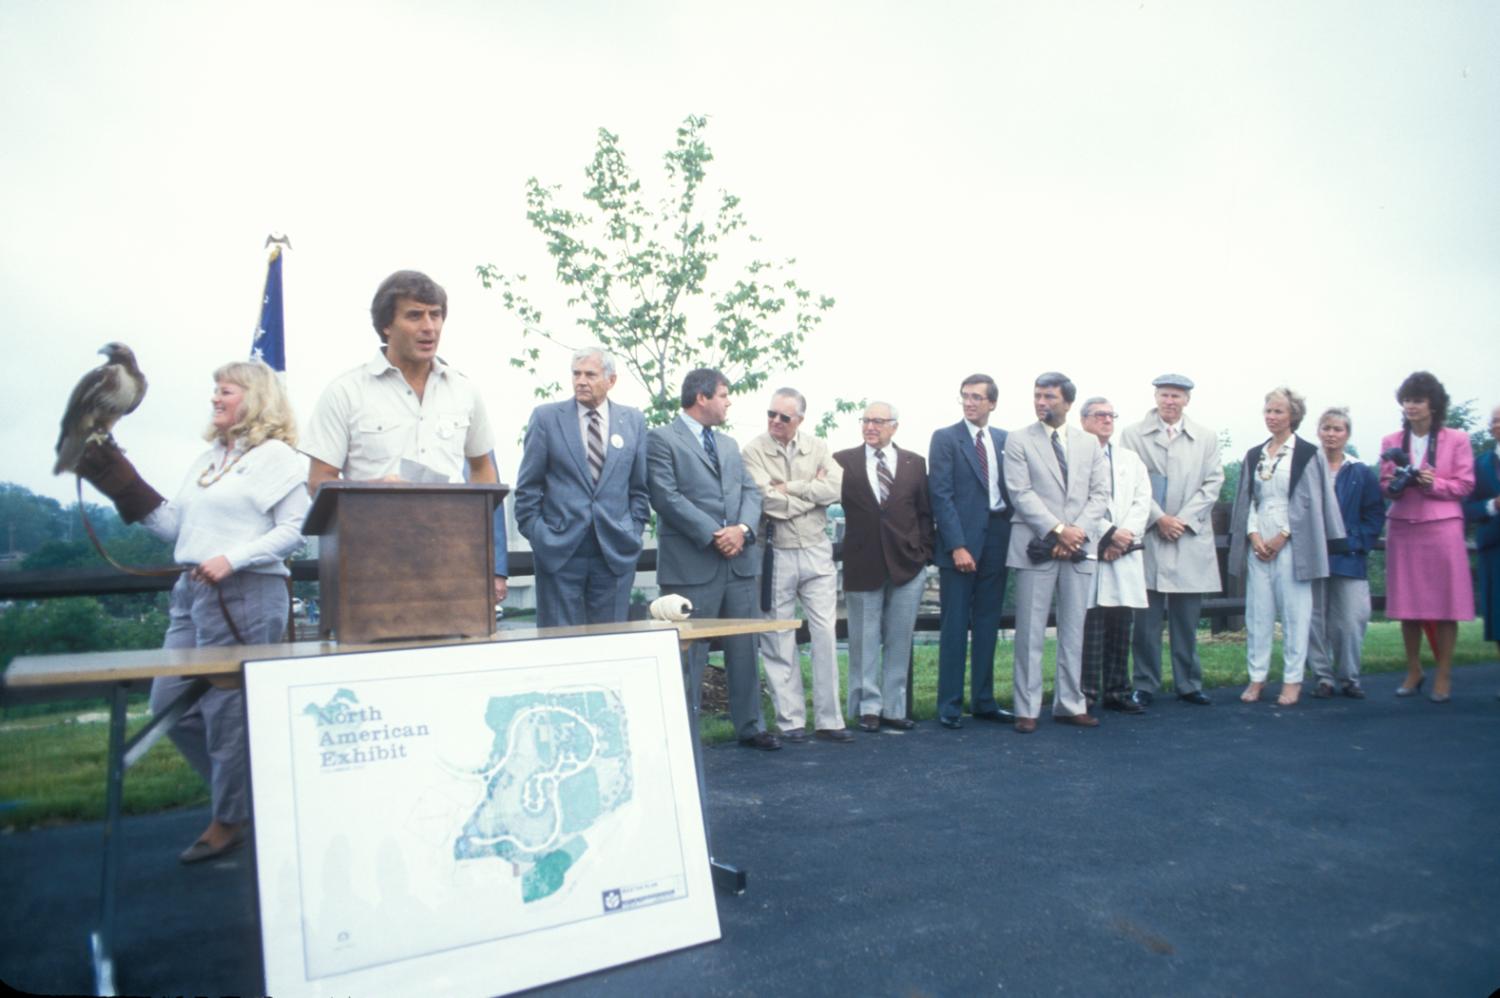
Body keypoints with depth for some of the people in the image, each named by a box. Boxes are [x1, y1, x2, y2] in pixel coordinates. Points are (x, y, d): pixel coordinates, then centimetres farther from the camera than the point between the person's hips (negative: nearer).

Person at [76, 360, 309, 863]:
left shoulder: (275, 456, -4)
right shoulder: (206, 460, 19)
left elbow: (292, 530, -11)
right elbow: (175, 526, 15)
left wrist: (232, 559, -20)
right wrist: (115, 477, 12)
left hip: (246, 595, -9)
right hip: (191, 593, 9)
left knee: (225, 709, -2)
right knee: (170, 706, 11)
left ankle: (231, 820, 16)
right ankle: (248, 791, 27)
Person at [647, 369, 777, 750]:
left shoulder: (729, 444, 21)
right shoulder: (661, 439, -3)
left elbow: (750, 490, 13)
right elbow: (667, 497, -13)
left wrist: (742, 528, -7)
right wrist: (712, 536, -16)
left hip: (739, 560, 7)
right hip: (691, 562, -7)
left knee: (744, 647, 11)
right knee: (690, 653, 0)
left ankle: (750, 726, 21)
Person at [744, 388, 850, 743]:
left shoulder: (817, 447, 6)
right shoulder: (754, 451, -5)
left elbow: (835, 488, -9)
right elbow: (769, 503, -15)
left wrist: (791, 487, -11)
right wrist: (813, 489, -6)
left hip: (817, 551, 3)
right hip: (776, 554, -3)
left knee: (826, 635, 3)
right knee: (779, 642, 4)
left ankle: (828, 719, 13)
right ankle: (790, 720, 16)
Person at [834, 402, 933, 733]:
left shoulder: (915, 463, 7)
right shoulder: (843, 461, 1)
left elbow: (925, 512, 8)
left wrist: (924, 553, 1)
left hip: (907, 565, 2)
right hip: (863, 565, -2)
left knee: (899, 642, 8)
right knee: (864, 642, 6)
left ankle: (894, 708, 18)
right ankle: (868, 707, 17)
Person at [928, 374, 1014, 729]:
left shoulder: (1005, 440, 12)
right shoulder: (945, 438, -1)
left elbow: (1013, 489, 13)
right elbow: (941, 495, -8)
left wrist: (1012, 536, 0)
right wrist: (957, 545, -15)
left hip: (997, 540, 4)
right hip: (960, 542, -4)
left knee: (988, 625, 10)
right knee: (955, 626, -1)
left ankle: (983, 700, 20)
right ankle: (949, 705, 7)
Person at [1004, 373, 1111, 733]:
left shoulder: (1090, 443, 13)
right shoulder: (1018, 440, 2)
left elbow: (1100, 494, 7)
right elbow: (1021, 493, -7)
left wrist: (1078, 531, -8)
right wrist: (1057, 530, -14)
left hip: (1079, 548, 3)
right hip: (1036, 546, -3)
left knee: (1074, 632, 9)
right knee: (1030, 632, -1)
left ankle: (1070, 704, 19)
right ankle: (1027, 709, 6)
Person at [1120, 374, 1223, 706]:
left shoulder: (1206, 437, 10)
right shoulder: (1133, 435, 3)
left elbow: (1213, 483, 5)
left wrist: (1183, 519, -6)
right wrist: (1159, 518, -10)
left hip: (1191, 537, 2)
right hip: (1147, 535, -2)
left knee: (1187, 619, 7)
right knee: (1146, 619, 1)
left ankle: (1188, 684, 18)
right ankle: (1145, 685, 10)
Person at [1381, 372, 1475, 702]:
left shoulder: (1456, 440, 3)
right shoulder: (1390, 442, 9)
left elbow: (1465, 485, 0)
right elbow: (1385, 484, 10)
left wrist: (1433, 483, -15)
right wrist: (1397, 484, -11)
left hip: (1442, 527, -2)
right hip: (1402, 528, 2)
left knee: (1445, 602, -1)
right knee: (1406, 603, 5)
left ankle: (1444, 676, 8)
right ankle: (1413, 671, 17)